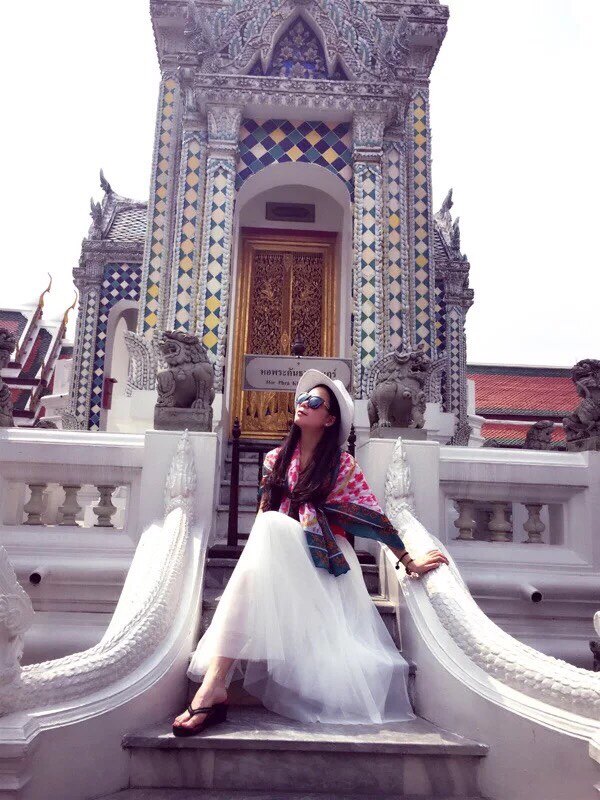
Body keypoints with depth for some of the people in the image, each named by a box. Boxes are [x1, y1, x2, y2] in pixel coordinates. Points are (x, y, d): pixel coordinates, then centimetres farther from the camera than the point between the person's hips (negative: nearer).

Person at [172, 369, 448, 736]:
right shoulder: (276, 458, 15)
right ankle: (214, 684, -43)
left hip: (324, 564, -2)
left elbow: (374, 517, 5)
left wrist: (409, 562, 6)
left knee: (271, 528, -36)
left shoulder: (342, 464, 4)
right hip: (277, 556, 3)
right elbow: (264, 512, 16)